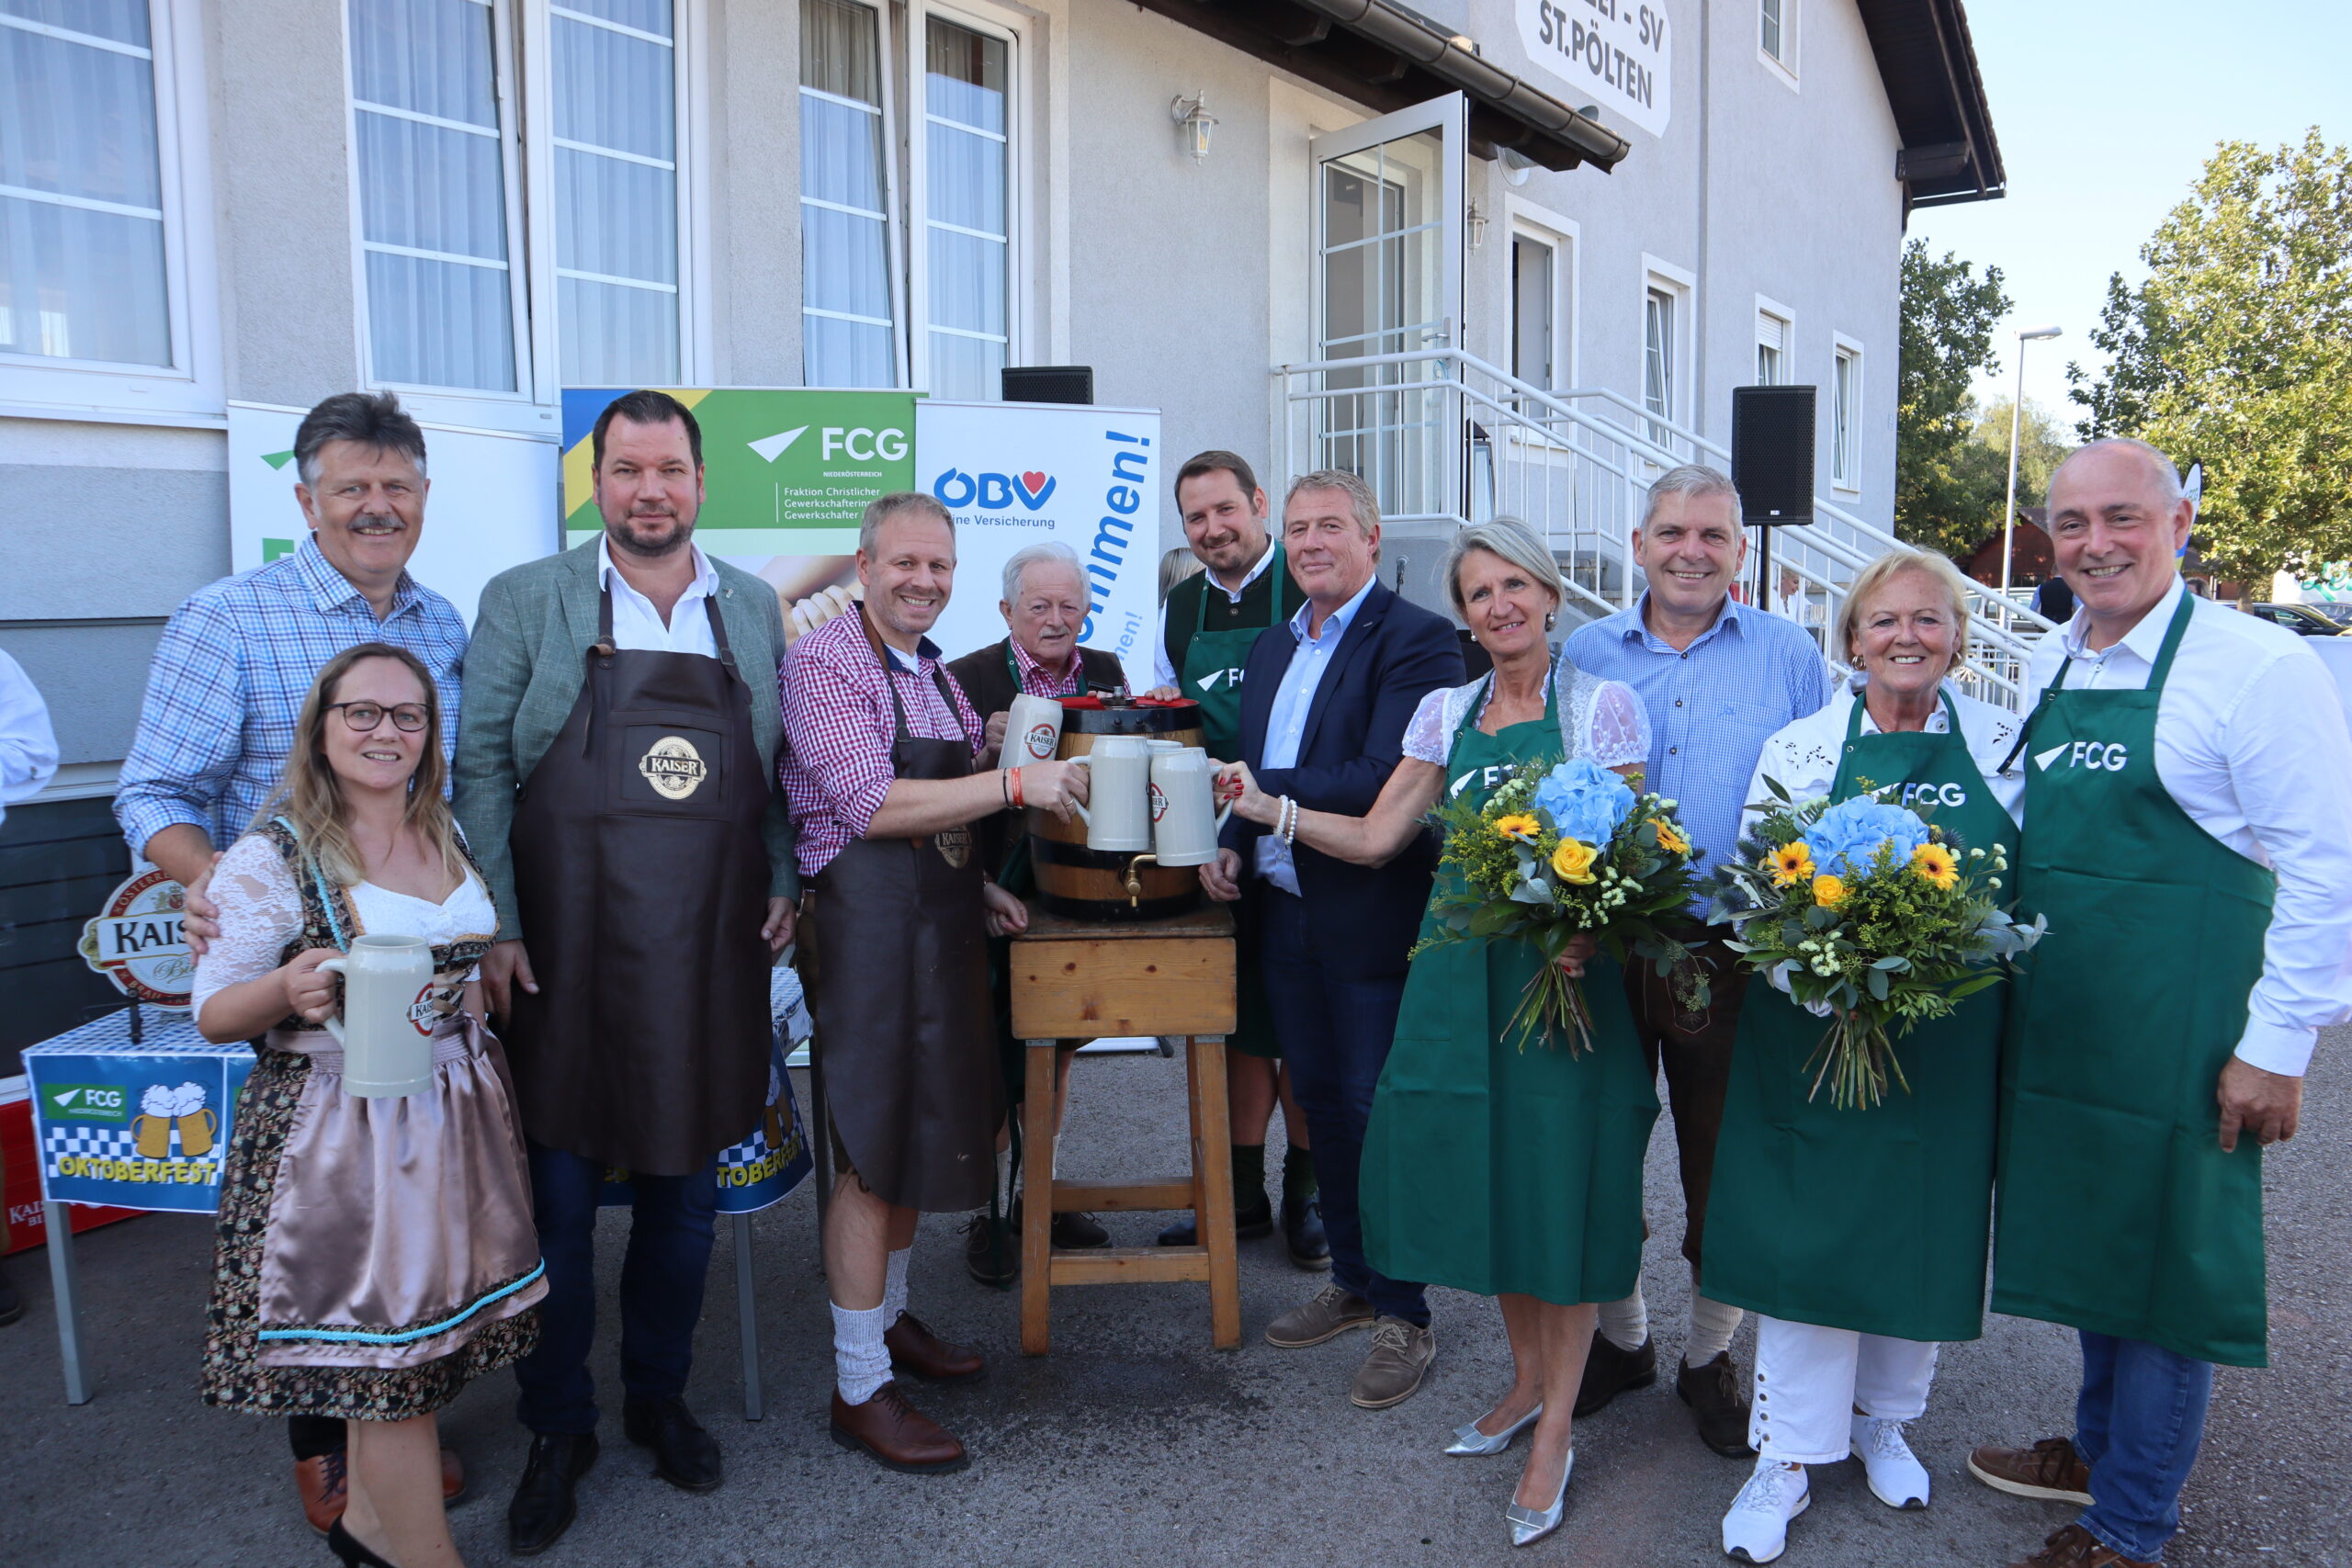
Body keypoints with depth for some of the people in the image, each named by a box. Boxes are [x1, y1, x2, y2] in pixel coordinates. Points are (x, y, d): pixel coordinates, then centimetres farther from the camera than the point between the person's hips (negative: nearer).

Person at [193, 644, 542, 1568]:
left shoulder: (444, 835, 8)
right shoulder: (270, 858, -11)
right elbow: (213, 1014, -10)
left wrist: (466, 998, 9)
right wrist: (288, 990, -28)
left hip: (456, 1114, 6)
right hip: (341, 1133, -6)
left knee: (403, 1339, 14)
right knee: (384, 1347, 3)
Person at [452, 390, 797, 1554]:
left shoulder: (754, 610, 9)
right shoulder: (525, 602, 1)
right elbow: (482, 767, -2)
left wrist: (782, 885, 2)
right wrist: (497, 929, -8)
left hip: (709, 956, 2)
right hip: (566, 954, -2)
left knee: (685, 1188, 13)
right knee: (555, 1196, 8)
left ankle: (659, 1398, 33)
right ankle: (558, 1427, 27)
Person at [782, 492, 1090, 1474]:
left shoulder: (935, 673, 15)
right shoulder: (826, 662, -12)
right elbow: (871, 807, -21)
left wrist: (974, 884, 8)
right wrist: (1014, 783, -23)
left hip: (941, 921, 8)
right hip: (868, 923, -8)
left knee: (920, 1130, 17)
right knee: (872, 1152, -2)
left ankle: (890, 1317, 36)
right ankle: (860, 1388, 11)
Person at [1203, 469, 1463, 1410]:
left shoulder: (1416, 640, -13)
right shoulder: (1271, 646, 14)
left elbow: (1387, 780, -24)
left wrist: (1268, 792, -22)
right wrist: (1234, 847, 3)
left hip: (1372, 921, -8)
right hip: (1287, 913, 8)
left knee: (1377, 1111, 2)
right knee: (1321, 1104, 18)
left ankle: (1402, 1316, 19)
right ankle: (1352, 1282, 35)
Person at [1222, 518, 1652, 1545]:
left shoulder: (1601, 705, -3)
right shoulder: (1446, 712, 10)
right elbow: (1375, 837, 8)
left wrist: (1588, 928, -24)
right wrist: (1270, 810, -3)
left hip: (1565, 971, -4)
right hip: (1463, 968, 5)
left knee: (1560, 1184, 1)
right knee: (1486, 1176, 12)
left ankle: (1554, 1435, 17)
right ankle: (1527, 1379, 34)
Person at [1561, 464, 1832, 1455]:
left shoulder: (1787, 654, 2)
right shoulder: (1587, 652, 6)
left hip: (1734, 955, -1)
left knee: (1724, 1165, 10)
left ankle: (1710, 1357, 32)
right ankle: (1620, 1335, 35)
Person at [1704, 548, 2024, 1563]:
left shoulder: (2003, 743, 3)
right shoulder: (1797, 748, -1)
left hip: (1949, 1033, 2)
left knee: (1925, 1222, 13)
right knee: (1806, 1223, 1)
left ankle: (1884, 1417, 37)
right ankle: (1789, 1454, 17)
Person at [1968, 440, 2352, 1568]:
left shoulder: (2259, 667, -14)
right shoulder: (2048, 669, 8)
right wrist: (2003, 960, 12)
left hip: (2180, 1038, -7)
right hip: (2056, 1025, 7)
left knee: (2165, 1268, 6)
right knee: (2091, 1239, 20)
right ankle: (2102, 1447, 41)